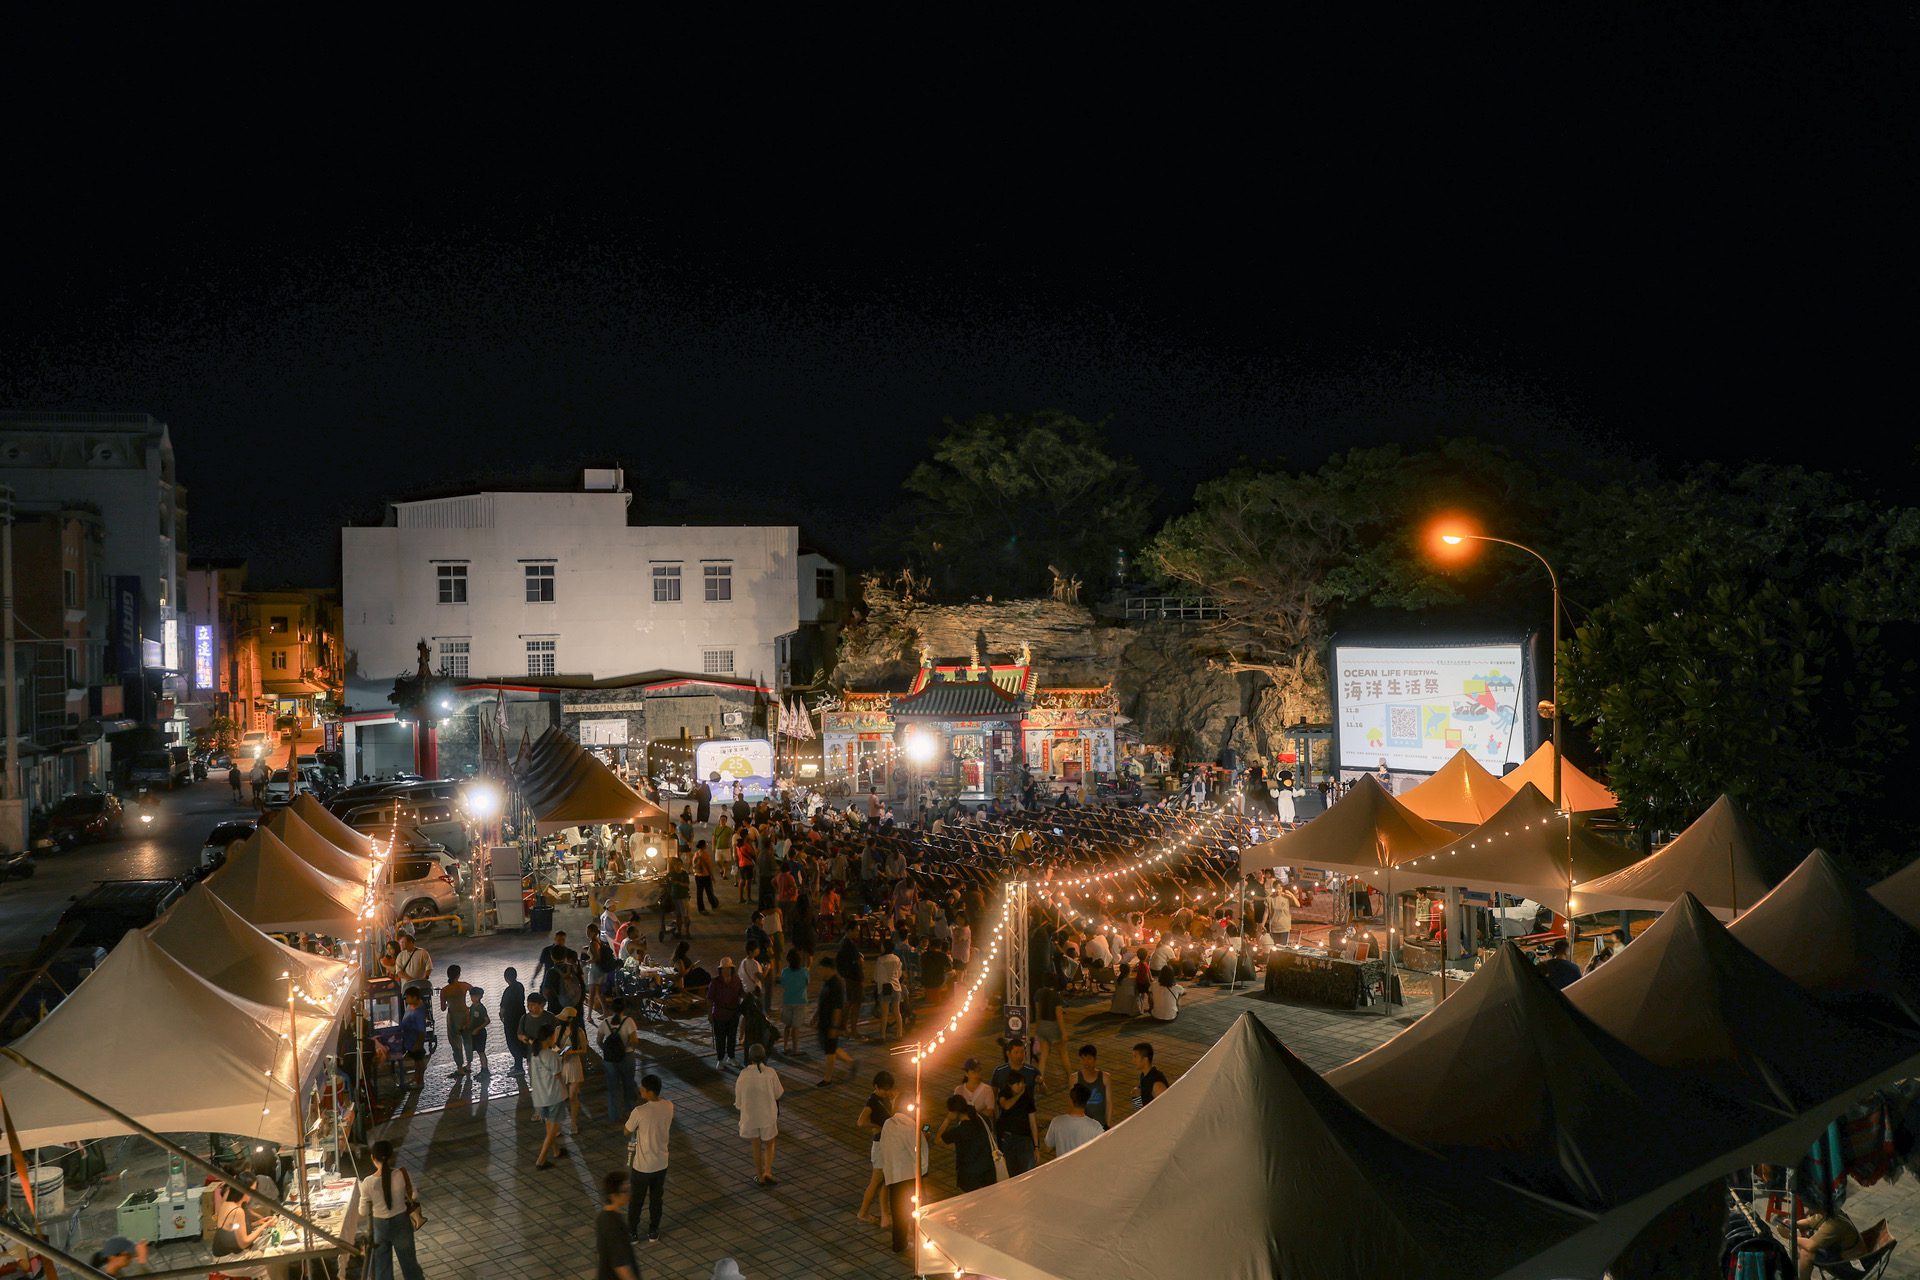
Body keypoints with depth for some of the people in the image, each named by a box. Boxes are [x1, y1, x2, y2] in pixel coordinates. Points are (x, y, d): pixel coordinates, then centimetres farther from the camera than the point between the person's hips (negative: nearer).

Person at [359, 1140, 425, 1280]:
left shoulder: (368, 1182, -20)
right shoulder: (402, 1175, -19)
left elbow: (364, 1211, -9)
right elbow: (414, 1196, -5)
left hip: (380, 1226, 0)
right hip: (401, 1222, 0)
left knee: (382, 1267, 16)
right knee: (408, 1261, 19)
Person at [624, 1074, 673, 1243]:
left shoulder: (640, 1112, -27)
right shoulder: (669, 1107, -10)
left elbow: (627, 1131, -8)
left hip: (643, 1165, -4)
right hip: (661, 1163, 4)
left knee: (636, 1200, 16)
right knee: (656, 1198, 21)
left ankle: (632, 1232, 31)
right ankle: (653, 1232, 33)